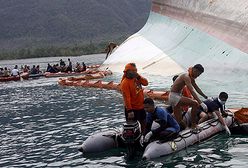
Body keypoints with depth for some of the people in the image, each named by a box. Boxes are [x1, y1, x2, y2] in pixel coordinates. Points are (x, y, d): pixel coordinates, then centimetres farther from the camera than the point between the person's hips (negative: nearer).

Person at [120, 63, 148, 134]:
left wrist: (139, 77, -15)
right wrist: (129, 110, -26)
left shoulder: (136, 78, 3)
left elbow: (146, 83, 0)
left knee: (143, 123, 23)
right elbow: (126, 98, -24)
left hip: (141, 106, 8)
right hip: (132, 108, -8)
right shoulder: (125, 83, -21)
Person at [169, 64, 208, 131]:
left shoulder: (191, 78, 9)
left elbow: (197, 89, 19)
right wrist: (201, 103, -36)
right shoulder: (186, 77, -20)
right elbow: (192, 91, -30)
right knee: (195, 103, -24)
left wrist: (206, 97, 16)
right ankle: (194, 125, -16)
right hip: (174, 96, -10)